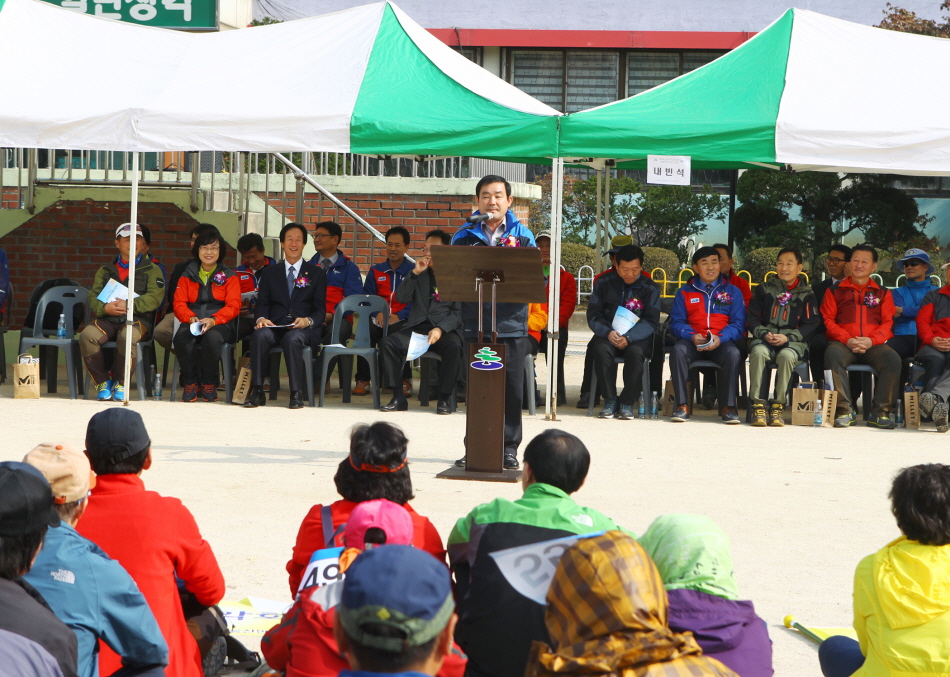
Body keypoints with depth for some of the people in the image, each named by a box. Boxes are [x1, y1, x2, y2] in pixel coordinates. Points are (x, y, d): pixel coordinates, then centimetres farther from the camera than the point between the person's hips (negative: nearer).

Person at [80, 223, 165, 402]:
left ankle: (120, 382, -17)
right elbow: (93, 296, 12)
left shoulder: (151, 270, 13)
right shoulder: (105, 270, 23)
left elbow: (154, 298, -3)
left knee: (127, 337, -38)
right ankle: (102, 381, -11)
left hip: (137, 319, -3)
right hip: (107, 318, 3)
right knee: (87, 335, -29)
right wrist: (104, 308, -11)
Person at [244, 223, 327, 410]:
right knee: (260, 335, -33)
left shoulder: (316, 273, 16)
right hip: (275, 326, 2)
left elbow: (320, 310, 8)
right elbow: (262, 303, 12)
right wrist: (261, 318, -13)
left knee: (292, 338, -38)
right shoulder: (270, 272, 22)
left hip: (304, 329, -2)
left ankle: (296, 393, -32)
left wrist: (308, 321, -16)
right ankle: (257, 391, -30)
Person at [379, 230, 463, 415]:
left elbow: (459, 312, -4)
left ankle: (445, 398, -21)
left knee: (453, 347, -37)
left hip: (446, 329, -3)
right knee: (387, 342, -23)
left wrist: (440, 329, -20)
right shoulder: (420, 274, 17)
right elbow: (401, 298, 3)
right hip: (417, 328, 4)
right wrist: (415, 273, -7)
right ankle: (398, 398, -17)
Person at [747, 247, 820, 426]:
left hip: (793, 340, -1)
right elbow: (752, 319, 10)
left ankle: (778, 406, -28)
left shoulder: (806, 294, 10)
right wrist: (764, 334, -11)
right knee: (758, 352, -34)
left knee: (786, 355, -37)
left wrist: (787, 337, -12)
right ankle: (758, 405, -33)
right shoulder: (764, 289, 15)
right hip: (764, 339, 1)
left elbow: (810, 324, 3)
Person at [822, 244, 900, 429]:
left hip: (873, 345, 1)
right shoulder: (835, 291, 17)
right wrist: (847, 340, -11)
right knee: (832, 355, -37)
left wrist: (871, 341, -12)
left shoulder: (882, 293, 19)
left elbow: (888, 323, 9)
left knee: (893, 359, -31)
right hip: (843, 344, -1)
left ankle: (880, 412, -24)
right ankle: (845, 410, -34)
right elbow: (828, 320, 7)